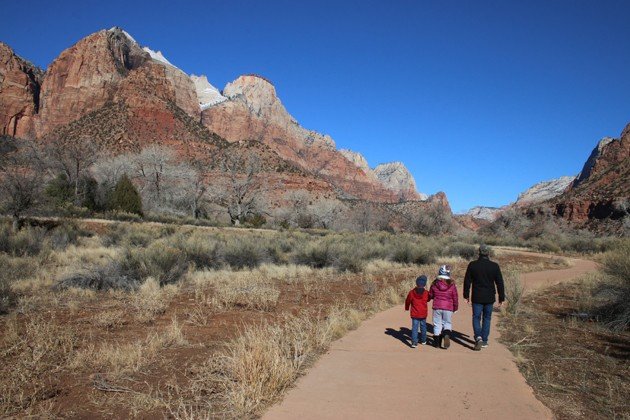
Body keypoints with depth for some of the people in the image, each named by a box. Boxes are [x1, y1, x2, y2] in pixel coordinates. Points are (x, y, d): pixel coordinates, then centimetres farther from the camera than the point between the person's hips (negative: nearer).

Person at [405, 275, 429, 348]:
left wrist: (407, 308, 21)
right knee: (423, 327, 18)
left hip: (414, 314, -1)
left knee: (414, 327, -2)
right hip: (423, 314, 1)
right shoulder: (426, 293, -7)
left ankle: (414, 342, -13)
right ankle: (423, 340, 33)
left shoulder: (411, 292, -9)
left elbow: (407, 301, 4)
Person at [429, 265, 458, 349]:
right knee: (447, 323, 14)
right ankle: (447, 334, -14)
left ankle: (437, 342, 14)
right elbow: (455, 298, 1)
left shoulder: (434, 284, -3)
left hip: (437, 307, 1)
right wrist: (455, 308, 16)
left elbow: (430, 295, 8)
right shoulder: (452, 285, -6)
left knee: (437, 324, 11)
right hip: (448, 308, -1)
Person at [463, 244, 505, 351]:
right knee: (487, 318, 14)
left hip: (477, 298, -1)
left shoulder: (472, 265, -5)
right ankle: (484, 341, 19)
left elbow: (467, 281, 0)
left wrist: (466, 295, 10)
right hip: (489, 298, 1)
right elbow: (500, 283, -1)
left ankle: (478, 337, -14)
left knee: (476, 318, 7)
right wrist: (501, 298, 7)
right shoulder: (494, 266, -4)